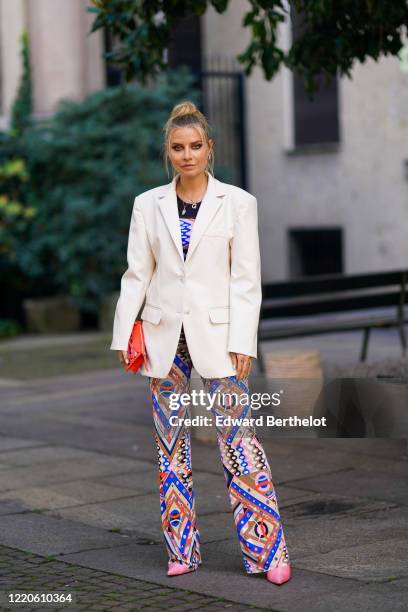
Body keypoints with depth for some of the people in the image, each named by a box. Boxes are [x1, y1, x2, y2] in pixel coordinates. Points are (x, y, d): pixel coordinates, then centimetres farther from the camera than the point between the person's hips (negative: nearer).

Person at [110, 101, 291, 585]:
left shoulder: (237, 203, 0)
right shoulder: (147, 205, 6)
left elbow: (246, 278, -2)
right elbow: (136, 274, 7)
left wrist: (242, 341, -9)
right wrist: (125, 334, 0)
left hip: (216, 334, -3)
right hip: (164, 335, 3)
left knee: (236, 437, -6)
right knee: (171, 442, 7)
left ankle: (267, 549, 0)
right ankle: (182, 549, 16)